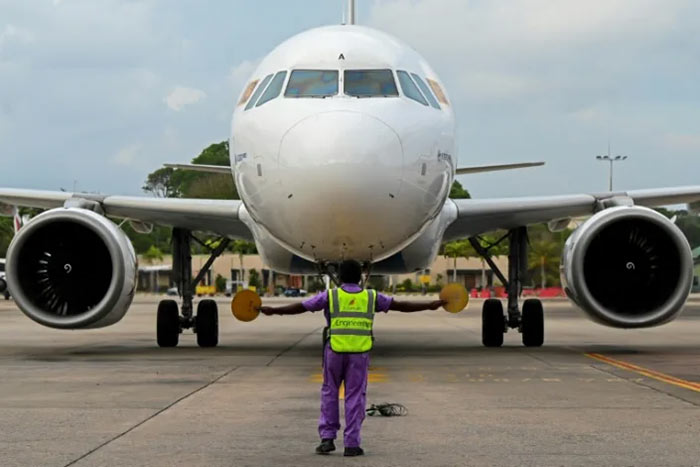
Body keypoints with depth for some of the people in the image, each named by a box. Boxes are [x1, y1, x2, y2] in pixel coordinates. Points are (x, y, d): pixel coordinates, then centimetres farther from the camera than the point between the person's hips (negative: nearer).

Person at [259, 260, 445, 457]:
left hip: (334, 351, 0)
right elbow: (401, 305, 8)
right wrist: (431, 305, 15)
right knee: (355, 396, 5)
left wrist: (272, 310, 11)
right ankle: (351, 443, 3)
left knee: (329, 392, 14)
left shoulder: (330, 296, 1)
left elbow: (300, 307, 2)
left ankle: (327, 437, 7)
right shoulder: (372, 297, 5)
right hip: (360, 353, 0)